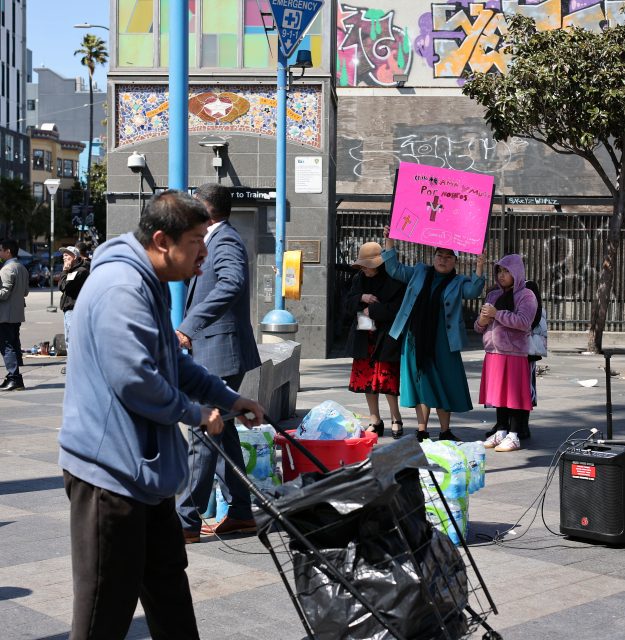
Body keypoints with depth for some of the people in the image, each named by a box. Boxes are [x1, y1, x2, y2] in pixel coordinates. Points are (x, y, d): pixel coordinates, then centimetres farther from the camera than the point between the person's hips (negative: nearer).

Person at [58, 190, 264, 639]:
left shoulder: (150, 285, 16)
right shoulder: (121, 286, -20)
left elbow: (173, 362, 27)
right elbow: (134, 378, -28)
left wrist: (230, 399, 22)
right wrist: (195, 413, -14)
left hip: (145, 467, 11)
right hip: (111, 469, -11)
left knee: (168, 582, 20)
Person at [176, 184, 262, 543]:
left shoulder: (225, 241, -16)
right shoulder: (219, 240, 17)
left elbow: (232, 284, -35)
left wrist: (189, 326, -39)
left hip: (220, 354, -11)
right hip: (215, 353, 11)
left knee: (204, 435, -9)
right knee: (222, 432, 14)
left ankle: (187, 521, -6)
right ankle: (240, 513, 21)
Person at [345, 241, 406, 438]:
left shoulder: (394, 280, -11)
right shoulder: (359, 279, 11)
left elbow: (395, 309, -17)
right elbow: (348, 304, 9)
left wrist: (371, 310, -12)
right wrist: (361, 298, -11)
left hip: (386, 339, -6)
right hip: (365, 339, 7)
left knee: (387, 379, -7)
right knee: (367, 379, 9)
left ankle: (396, 419, 12)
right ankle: (375, 421, 20)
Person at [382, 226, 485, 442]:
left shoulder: (458, 282, 5)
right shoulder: (420, 272, 12)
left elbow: (473, 290, -14)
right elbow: (394, 269, 14)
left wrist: (479, 268, -28)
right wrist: (389, 241, 6)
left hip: (442, 343, -2)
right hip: (416, 340, 2)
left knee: (443, 385, 3)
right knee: (420, 383, 6)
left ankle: (445, 431, 15)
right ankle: (422, 432, 14)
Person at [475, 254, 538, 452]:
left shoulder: (526, 296, -2)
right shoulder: (493, 295, 17)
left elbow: (524, 321, -19)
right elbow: (479, 327, 22)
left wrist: (497, 314, -16)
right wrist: (481, 321, -1)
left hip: (514, 354, -6)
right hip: (493, 353, 6)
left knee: (513, 394, -4)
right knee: (498, 393, 10)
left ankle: (513, 436, 0)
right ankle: (501, 432, 18)